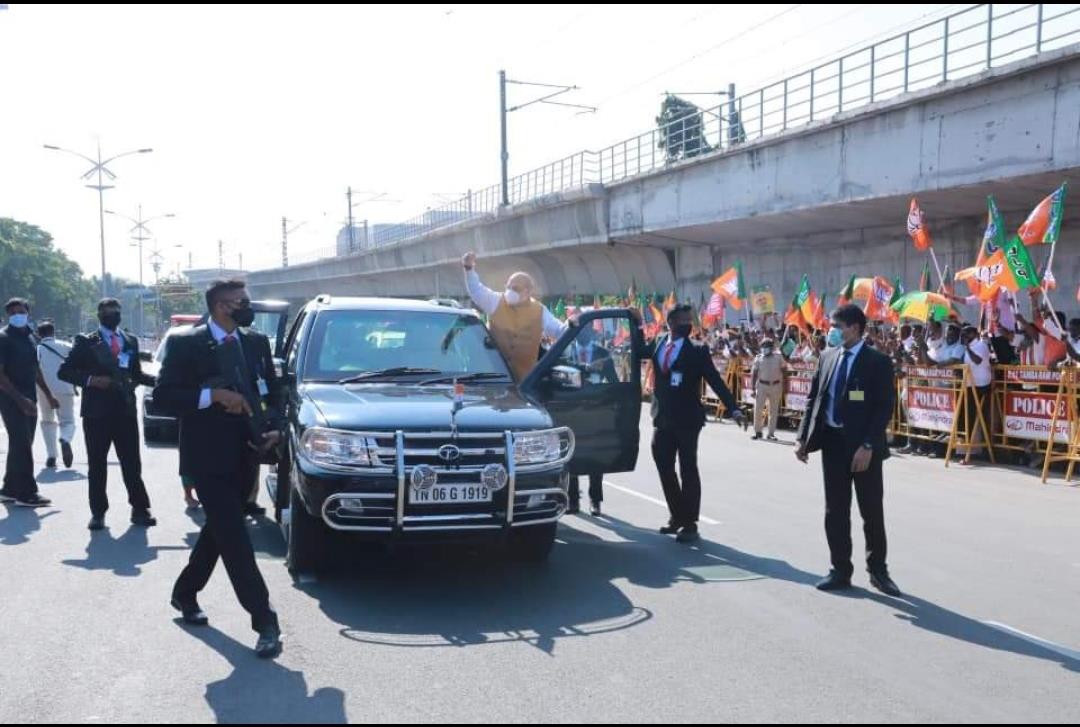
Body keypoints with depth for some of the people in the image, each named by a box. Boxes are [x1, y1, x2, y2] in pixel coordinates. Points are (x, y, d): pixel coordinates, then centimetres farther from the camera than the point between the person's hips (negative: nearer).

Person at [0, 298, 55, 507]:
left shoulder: (28, 338, 13)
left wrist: (48, 395, 20)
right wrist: (20, 399, -21)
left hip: (28, 400, 8)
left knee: (21, 445, 12)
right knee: (22, 445, -8)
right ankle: (26, 493, -4)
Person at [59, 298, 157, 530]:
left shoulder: (131, 341, 13)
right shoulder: (86, 342, 2)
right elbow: (64, 371, -1)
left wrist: (158, 380, -2)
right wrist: (90, 380, -17)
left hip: (125, 409, 2)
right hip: (96, 411, -2)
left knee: (132, 462, 3)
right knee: (97, 465, 4)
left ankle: (139, 509, 9)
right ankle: (98, 512, 12)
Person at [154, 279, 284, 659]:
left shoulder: (257, 343, 8)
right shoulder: (185, 344, -7)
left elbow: (273, 392, 13)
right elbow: (163, 396, -11)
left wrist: (275, 428, -4)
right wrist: (213, 395, -22)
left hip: (244, 456, 6)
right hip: (207, 457, -6)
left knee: (218, 531, 19)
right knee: (234, 538, -9)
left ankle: (185, 594, 40)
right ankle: (264, 621, -7)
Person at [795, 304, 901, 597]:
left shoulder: (878, 362, -7)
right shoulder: (827, 357, 9)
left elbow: (884, 408, -13)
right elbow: (814, 399, 11)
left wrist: (867, 446, -21)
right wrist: (803, 437, 3)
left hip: (863, 446, -5)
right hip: (832, 441, 5)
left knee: (872, 511, 7)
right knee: (835, 511, 9)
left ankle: (877, 570, 22)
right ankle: (840, 570, 19)